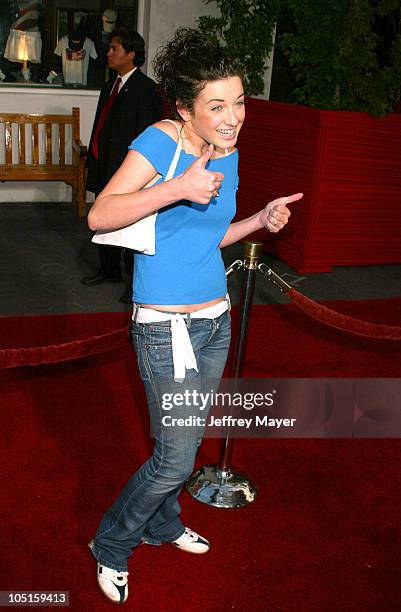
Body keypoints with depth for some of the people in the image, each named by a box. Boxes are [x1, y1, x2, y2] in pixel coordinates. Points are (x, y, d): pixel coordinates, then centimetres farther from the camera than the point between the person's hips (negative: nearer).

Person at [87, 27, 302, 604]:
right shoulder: (162, 140, -14)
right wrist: (176, 188, -30)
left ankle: (162, 524, 46)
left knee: (186, 441, 20)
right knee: (175, 460, 0)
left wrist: (260, 220, 4)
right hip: (166, 326, -7)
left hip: (215, 319, 7)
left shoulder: (228, 154, 8)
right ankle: (111, 547, 26)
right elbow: (100, 215, -21)